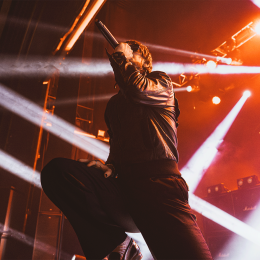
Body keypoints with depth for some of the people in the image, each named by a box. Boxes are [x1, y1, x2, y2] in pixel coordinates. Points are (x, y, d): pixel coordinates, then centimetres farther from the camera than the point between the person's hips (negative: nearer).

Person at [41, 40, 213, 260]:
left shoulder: (162, 82, 17)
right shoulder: (114, 103, 29)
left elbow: (138, 90, -7)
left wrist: (122, 57, 10)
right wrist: (110, 166, 5)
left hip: (157, 178, -5)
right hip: (122, 183, 6)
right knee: (57, 170, -20)